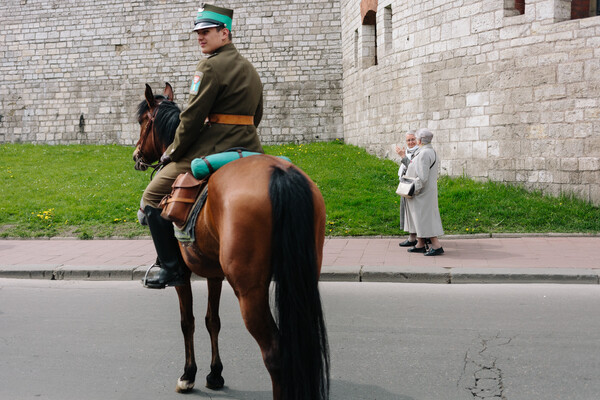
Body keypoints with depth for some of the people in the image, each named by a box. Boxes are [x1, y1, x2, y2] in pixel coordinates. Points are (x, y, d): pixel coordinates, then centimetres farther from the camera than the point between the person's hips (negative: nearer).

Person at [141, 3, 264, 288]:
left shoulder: (210, 66, -10)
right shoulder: (250, 69, 17)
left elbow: (192, 117, -13)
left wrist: (172, 152, -2)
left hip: (212, 148, -8)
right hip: (248, 148, 9)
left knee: (153, 197, 1)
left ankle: (171, 267, 1)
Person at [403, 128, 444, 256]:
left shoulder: (424, 154, -20)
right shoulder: (432, 152, 12)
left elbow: (422, 177, -25)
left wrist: (413, 191, -19)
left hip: (422, 193, -11)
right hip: (424, 192, 11)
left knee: (425, 219, -7)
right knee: (419, 218, 15)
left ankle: (436, 246, -5)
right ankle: (420, 245, 22)